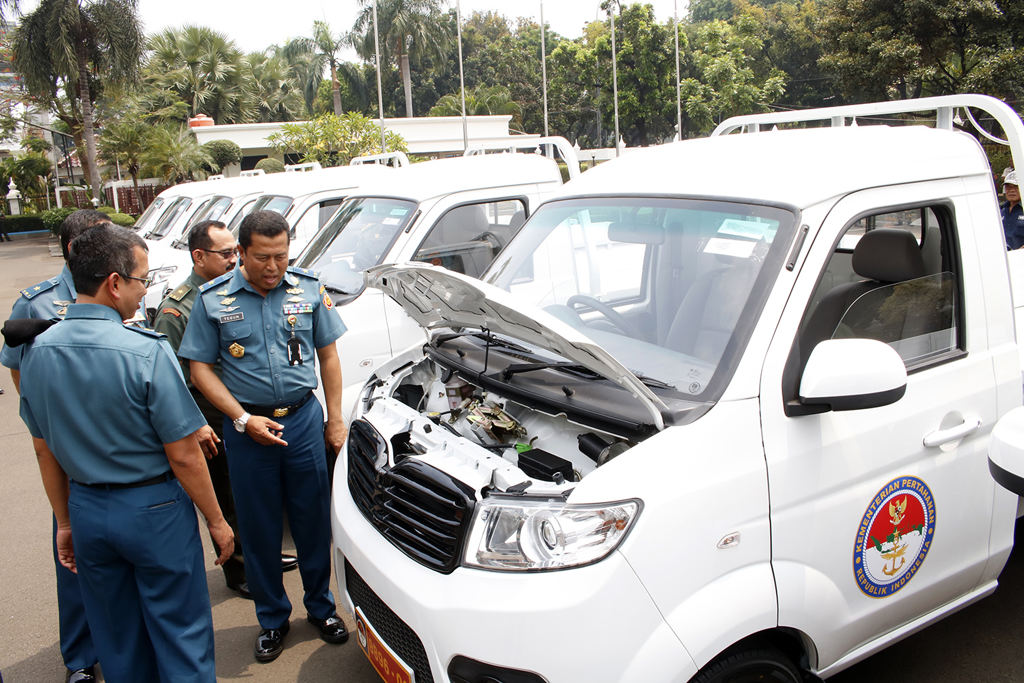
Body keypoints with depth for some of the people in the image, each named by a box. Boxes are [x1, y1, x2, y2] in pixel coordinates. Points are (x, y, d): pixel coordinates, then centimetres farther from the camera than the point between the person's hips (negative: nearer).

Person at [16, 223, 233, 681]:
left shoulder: (38, 351, -3)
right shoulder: (147, 352, -22)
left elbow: (44, 450, 7)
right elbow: (183, 456, -18)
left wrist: (65, 522, 18)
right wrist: (217, 522, -6)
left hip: (86, 510, 6)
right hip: (154, 509, -6)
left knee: (116, 640, 22)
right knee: (180, 633, 11)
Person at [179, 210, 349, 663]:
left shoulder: (308, 289, 0)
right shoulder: (213, 299, -4)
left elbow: (327, 355, 8)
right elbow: (201, 369, -2)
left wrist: (335, 418, 4)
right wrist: (243, 419, -12)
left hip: (304, 419, 1)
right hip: (246, 426, -1)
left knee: (314, 520, 11)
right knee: (259, 527, 10)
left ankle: (321, 606, 31)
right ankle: (272, 618, 28)